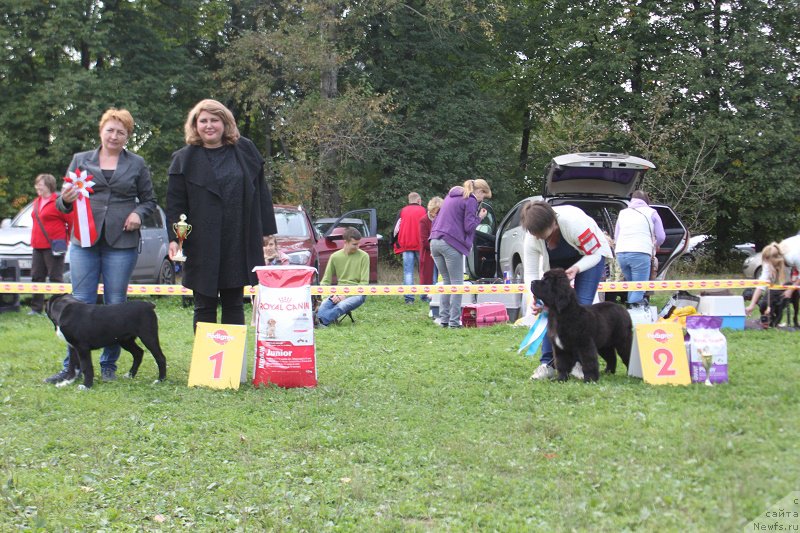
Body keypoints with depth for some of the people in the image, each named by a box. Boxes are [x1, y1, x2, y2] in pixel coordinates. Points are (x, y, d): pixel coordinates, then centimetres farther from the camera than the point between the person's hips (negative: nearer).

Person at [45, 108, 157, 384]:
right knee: (81, 303, -2)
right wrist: (65, 200, -10)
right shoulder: (80, 160, 11)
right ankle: (72, 366, 2)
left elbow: (149, 200, 14)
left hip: (122, 243, -1)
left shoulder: (137, 164, 9)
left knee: (116, 304, 1)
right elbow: (63, 203, 13)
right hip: (85, 240, 1)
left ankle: (109, 365, 11)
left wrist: (138, 213, -7)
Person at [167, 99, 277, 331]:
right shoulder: (184, 159, 2)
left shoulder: (245, 150, 8)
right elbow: (175, 204, 0)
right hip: (202, 245, -2)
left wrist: (266, 229, 7)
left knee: (234, 304, 8)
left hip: (239, 243, 2)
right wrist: (174, 238, -11)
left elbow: (260, 191, 11)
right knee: (204, 306, 3)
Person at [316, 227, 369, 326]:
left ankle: (320, 320, -57)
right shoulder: (335, 257, 8)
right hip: (339, 292, 3)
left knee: (341, 306, -37)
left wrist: (346, 295, -14)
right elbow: (326, 281, 9)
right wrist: (334, 294, -12)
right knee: (323, 306, -32)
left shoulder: (363, 256, 0)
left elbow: (364, 283, -4)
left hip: (357, 293, -3)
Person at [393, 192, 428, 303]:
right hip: (420, 245, -1)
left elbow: (396, 228, 5)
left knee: (408, 272, -2)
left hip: (406, 245, 1)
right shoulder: (423, 211, 6)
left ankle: (409, 297, -10)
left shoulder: (402, 211, 10)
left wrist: (396, 243, 13)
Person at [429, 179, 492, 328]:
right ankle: (454, 321, -4)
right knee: (457, 283, -1)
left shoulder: (452, 196, 22)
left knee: (446, 281, 15)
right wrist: (479, 217, 6)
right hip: (451, 244, -8)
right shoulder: (471, 200, -4)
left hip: (435, 241, 8)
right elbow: (469, 227, -9)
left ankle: (443, 318, 12)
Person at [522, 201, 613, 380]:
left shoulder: (574, 222, -39)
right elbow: (531, 273, -20)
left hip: (590, 256, -3)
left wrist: (576, 269, -44)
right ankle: (547, 363, -7)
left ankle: (579, 361, -9)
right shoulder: (530, 239, -27)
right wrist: (535, 297, -38)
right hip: (557, 262, 3)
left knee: (582, 305, -16)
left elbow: (595, 253, -27)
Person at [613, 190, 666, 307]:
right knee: (638, 289, -4)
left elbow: (616, 237, 27)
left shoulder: (623, 213, 25)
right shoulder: (651, 213, 13)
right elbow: (661, 237, 12)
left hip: (621, 253, 4)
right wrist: (654, 246, 33)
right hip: (640, 253, -4)